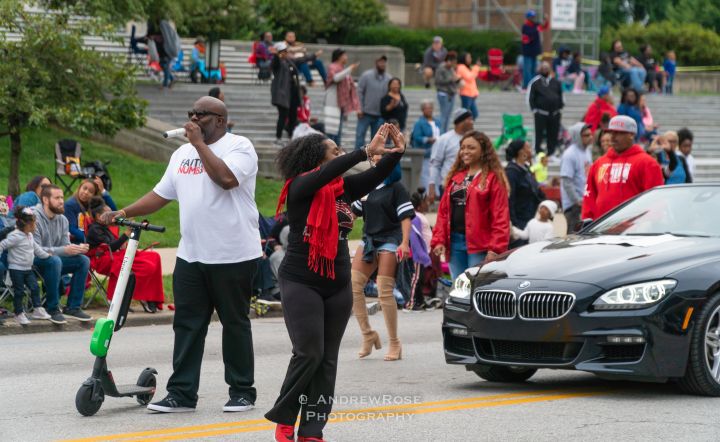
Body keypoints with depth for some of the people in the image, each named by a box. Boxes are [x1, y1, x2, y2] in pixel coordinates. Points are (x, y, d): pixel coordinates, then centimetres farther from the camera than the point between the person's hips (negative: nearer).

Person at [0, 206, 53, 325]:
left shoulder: (29, 236, 8)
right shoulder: (15, 236, -19)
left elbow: (36, 247, 23)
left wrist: (46, 255, 25)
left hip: (28, 269, 8)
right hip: (16, 269, -8)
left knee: (35, 287, 2)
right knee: (19, 292, -1)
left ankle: (37, 310, 9)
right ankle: (19, 314, 9)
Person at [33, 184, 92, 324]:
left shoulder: (62, 220, 5)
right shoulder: (34, 218, -19)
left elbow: (65, 246, 6)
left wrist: (78, 248, -17)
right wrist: (63, 250, -31)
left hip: (53, 260, 8)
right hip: (33, 263, -7)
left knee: (83, 260, -8)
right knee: (54, 260, -36)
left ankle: (73, 307, -2)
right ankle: (53, 309, -25)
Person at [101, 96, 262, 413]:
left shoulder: (238, 146, -6)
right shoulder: (182, 153, 16)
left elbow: (226, 178, -25)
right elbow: (161, 194, 18)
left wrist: (199, 143, -17)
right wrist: (123, 214, 9)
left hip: (233, 256, -6)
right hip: (190, 256, 7)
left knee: (235, 323, 3)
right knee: (187, 324, 4)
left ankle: (242, 393, 12)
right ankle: (182, 393, 7)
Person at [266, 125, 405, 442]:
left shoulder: (344, 188, 7)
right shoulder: (300, 187, -10)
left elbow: (377, 176, 3)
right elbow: (328, 174, -28)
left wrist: (397, 152, -15)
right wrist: (367, 151, -33)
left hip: (338, 285, 6)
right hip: (301, 283, -6)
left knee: (327, 359, 4)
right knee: (309, 353, -12)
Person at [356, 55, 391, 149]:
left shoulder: (388, 79, 3)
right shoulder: (366, 75, -4)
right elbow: (359, 92, -4)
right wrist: (360, 109, -10)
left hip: (380, 115, 3)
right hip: (366, 113, -3)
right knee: (360, 134, -6)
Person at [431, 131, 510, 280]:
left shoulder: (493, 178, -2)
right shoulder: (455, 177, 18)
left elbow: (500, 217, -9)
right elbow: (443, 212, 15)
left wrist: (495, 248, -16)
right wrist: (438, 240, 4)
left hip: (478, 245, -6)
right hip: (454, 242, 6)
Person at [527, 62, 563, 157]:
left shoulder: (556, 82, 13)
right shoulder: (535, 82, 1)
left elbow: (561, 96, 19)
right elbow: (530, 98, 1)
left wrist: (560, 109, 12)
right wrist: (534, 110, -5)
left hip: (555, 113, 4)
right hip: (541, 113, -4)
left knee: (553, 135, 5)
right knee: (539, 134, -5)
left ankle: (551, 153, 13)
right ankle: (538, 152, 1)